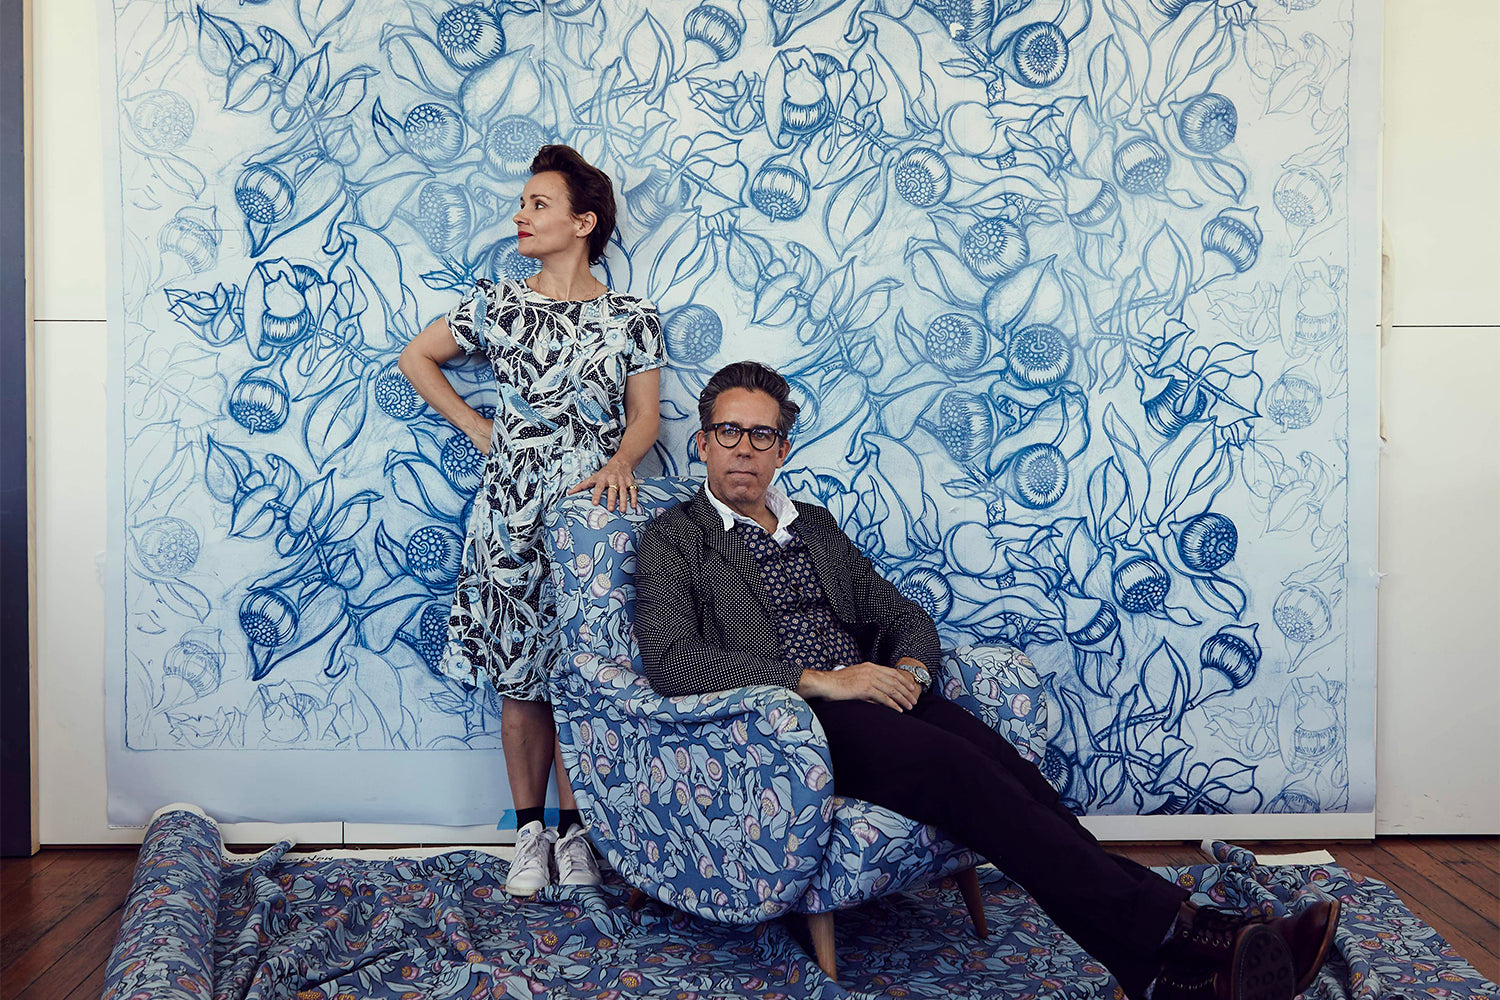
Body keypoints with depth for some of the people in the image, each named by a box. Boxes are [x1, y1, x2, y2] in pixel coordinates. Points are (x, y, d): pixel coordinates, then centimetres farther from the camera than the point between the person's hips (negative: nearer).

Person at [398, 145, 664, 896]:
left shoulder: (632, 318, 4)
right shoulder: (498, 304, 5)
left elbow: (646, 416, 2)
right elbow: (415, 358, 15)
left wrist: (621, 462, -18)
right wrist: (474, 427, 8)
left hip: (595, 510, 0)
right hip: (515, 512, 1)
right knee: (521, 673, 4)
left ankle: (573, 827, 17)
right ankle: (530, 830, 16)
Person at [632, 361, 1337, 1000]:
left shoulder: (815, 526, 24)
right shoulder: (671, 540, 6)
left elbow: (903, 615, 24)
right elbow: (669, 660, -11)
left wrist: (909, 670, -2)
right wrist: (821, 680, -17)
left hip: (872, 697, 6)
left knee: (1001, 766, -23)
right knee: (956, 767, -30)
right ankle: (1164, 929, -37)